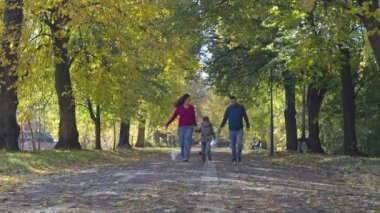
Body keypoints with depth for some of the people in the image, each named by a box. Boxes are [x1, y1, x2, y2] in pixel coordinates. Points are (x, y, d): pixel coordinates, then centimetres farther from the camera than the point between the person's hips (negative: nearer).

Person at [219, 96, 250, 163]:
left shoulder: (241, 107, -4)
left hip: (239, 130, -1)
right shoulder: (228, 109, -1)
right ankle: (234, 158, 15)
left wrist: (248, 126, 8)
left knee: (239, 143, -17)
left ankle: (239, 155, 6)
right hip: (231, 130, 1)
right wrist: (221, 127, -9)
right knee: (233, 145, 0)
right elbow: (225, 118, 2)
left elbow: (245, 117, 6)